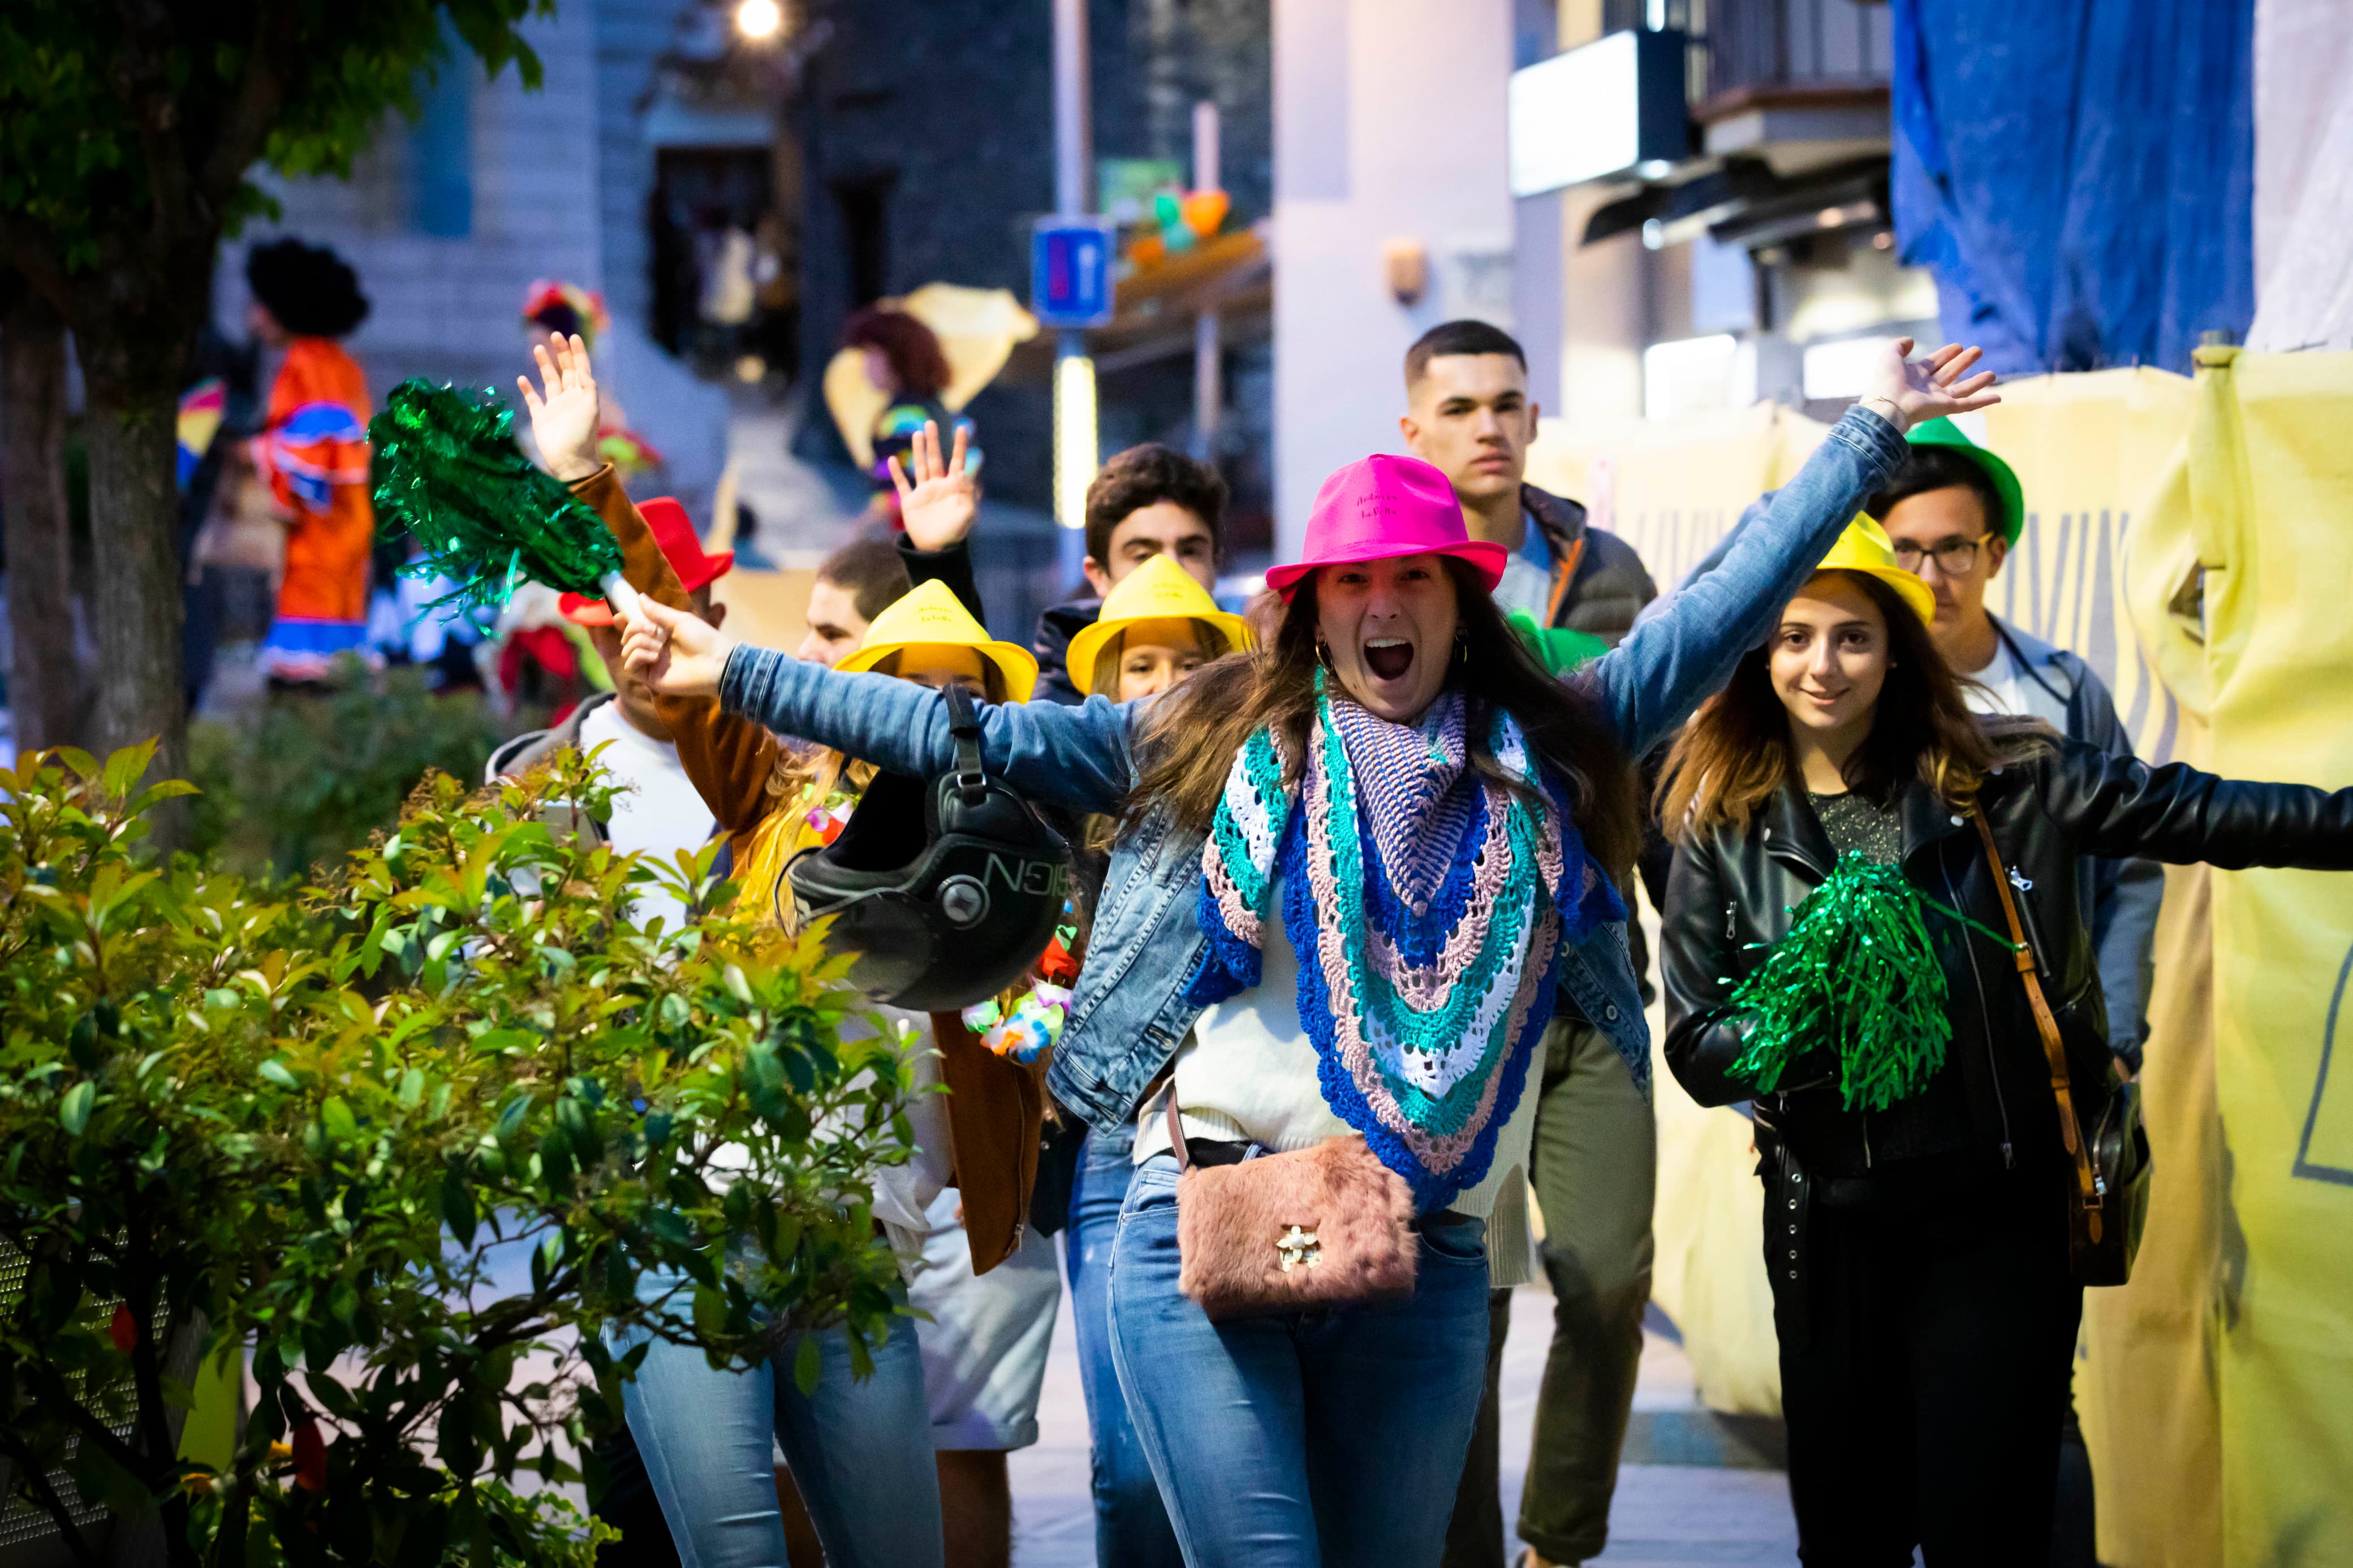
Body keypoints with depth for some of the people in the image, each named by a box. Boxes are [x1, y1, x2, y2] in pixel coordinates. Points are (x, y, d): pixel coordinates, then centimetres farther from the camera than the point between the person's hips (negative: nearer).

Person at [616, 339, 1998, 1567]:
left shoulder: (1547, 752, 13)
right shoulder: (1207, 744, 9)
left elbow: (1724, 612, 17)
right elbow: (970, 735, 9)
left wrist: (1873, 436, 18)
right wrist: (739, 675, 6)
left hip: (1430, 1257, 2)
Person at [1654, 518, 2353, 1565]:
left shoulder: (2000, 781, 0)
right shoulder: (1727, 828, 2)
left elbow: (2189, 812, 0)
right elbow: (1695, 1046, 0)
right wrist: (1806, 1020, -19)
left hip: (2000, 1216, -1)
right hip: (1831, 1230, 2)